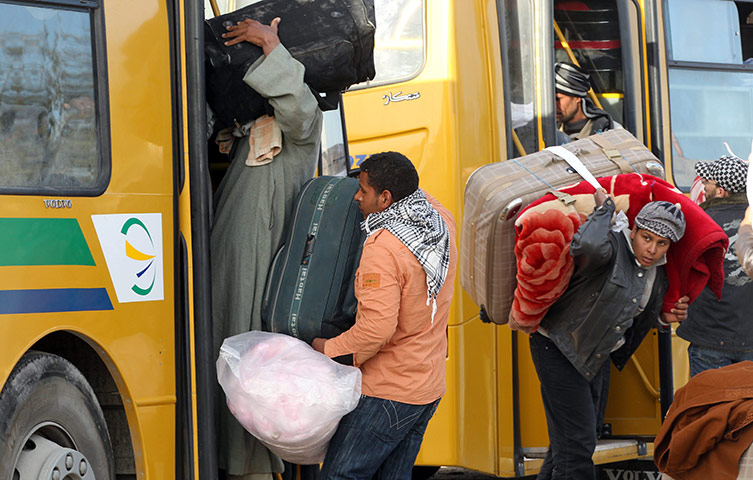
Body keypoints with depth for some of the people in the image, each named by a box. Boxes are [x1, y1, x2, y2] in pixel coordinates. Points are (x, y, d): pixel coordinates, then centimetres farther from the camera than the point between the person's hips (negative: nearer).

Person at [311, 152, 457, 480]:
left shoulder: (382, 247, -24)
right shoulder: (442, 220, 3)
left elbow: (377, 327, -28)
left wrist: (330, 351, -14)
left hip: (386, 393, -9)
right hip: (429, 388, 9)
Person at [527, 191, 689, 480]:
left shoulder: (658, 273, 4)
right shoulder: (611, 248, -21)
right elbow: (586, 245, -47)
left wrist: (666, 317, 2)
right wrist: (605, 207, -30)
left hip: (598, 358, 9)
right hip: (560, 350, -9)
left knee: (588, 432, 20)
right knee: (576, 444, -11)